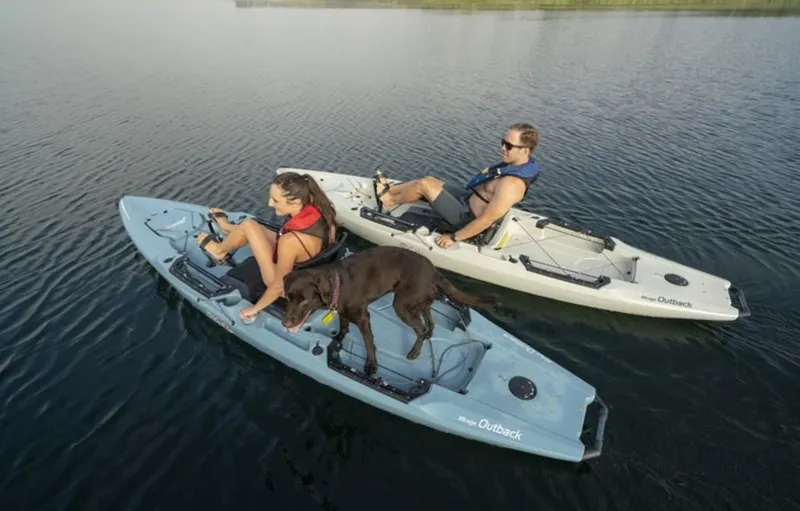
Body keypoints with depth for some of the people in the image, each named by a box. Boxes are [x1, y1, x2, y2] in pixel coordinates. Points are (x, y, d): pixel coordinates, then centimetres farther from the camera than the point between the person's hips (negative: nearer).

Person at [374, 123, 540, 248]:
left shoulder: (511, 184, -33)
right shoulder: (518, 163, -4)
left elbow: (486, 221, -31)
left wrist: (453, 237, -23)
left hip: (468, 217, -9)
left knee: (424, 184, -7)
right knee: (430, 180, 11)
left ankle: (389, 200, 19)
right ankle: (389, 189, 28)